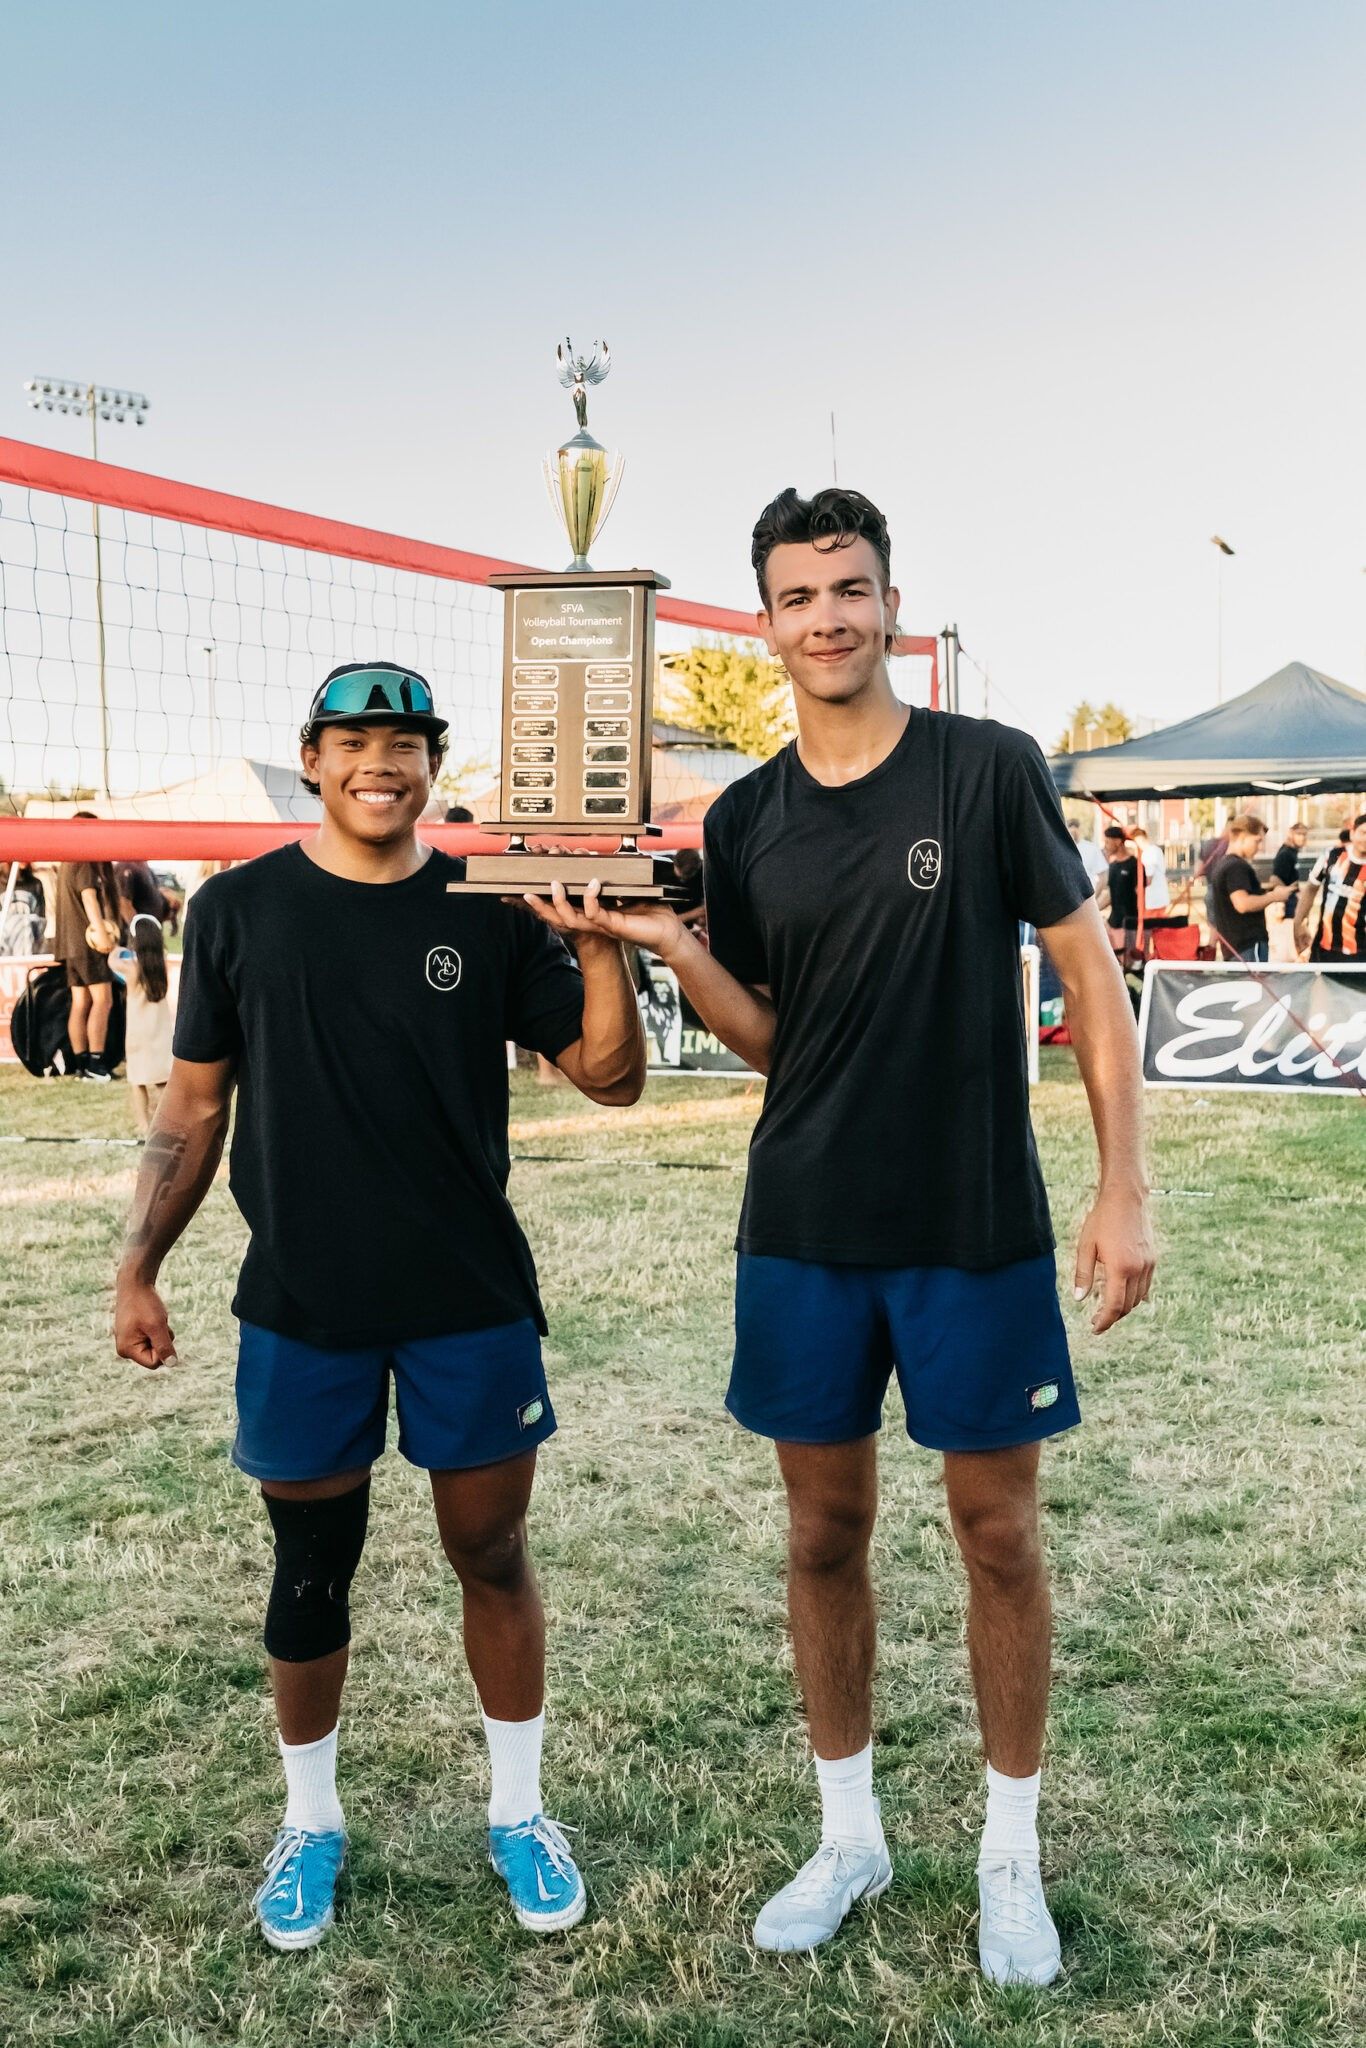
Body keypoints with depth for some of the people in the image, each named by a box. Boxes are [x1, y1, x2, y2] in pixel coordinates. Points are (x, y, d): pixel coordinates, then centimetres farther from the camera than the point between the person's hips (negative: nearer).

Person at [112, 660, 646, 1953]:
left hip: (472, 1304, 0)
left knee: (493, 1558, 10)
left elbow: (610, 1077, -3)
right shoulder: (238, 910, 1)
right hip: (300, 1309, 0)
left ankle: (518, 1813, 32)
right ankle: (311, 1821, 37)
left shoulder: (491, 913, -1)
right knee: (311, 1568, 14)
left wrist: (598, 940, -17)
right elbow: (194, 1105, 5)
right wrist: (138, 1267, 0)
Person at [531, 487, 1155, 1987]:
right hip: (805, 1232, 3)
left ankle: (1011, 1852, 31)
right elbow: (767, 1037, 8)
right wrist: (671, 944, -9)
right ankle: (849, 1836, 33)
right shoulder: (744, 821, 4)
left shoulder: (990, 768, -5)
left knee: (997, 1532, 9)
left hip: (978, 1227, -3)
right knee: (825, 1530, 13)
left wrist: (1124, 1187, -10)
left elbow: (1088, 971, -4)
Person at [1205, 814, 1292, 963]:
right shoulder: (1237, 866, -14)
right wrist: (1273, 896, -13)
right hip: (1249, 943, -10)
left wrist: (1265, 891, 17)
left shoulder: (1221, 864, 18)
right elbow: (1242, 904, -26)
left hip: (1233, 944, 10)